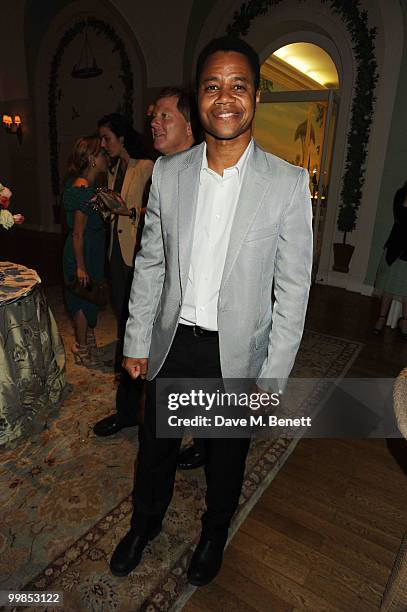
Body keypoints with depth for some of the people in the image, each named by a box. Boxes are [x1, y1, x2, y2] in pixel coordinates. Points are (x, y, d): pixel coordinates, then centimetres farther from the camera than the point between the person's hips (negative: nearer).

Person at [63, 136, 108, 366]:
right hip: (84, 252, -9)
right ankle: (82, 347, 20)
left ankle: (88, 335, 39)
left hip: (93, 250, 9)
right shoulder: (84, 190, -23)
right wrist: (80, 267, -20)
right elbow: (78, 233, -22)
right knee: (84, 298, 4)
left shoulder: (87, 185, 7)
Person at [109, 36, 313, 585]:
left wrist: (273, 375, -8)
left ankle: (215, 533, 51)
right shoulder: (167, 173, -2)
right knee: (155, 443, 21)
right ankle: (145, 523, 52)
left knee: (227, 454, 20)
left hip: (238, 351, -2)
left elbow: (293, 289, -8)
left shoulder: (289, 183, -11)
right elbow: (150, 263, 3)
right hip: (173, 341, 3)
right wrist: (136, 341, 4)